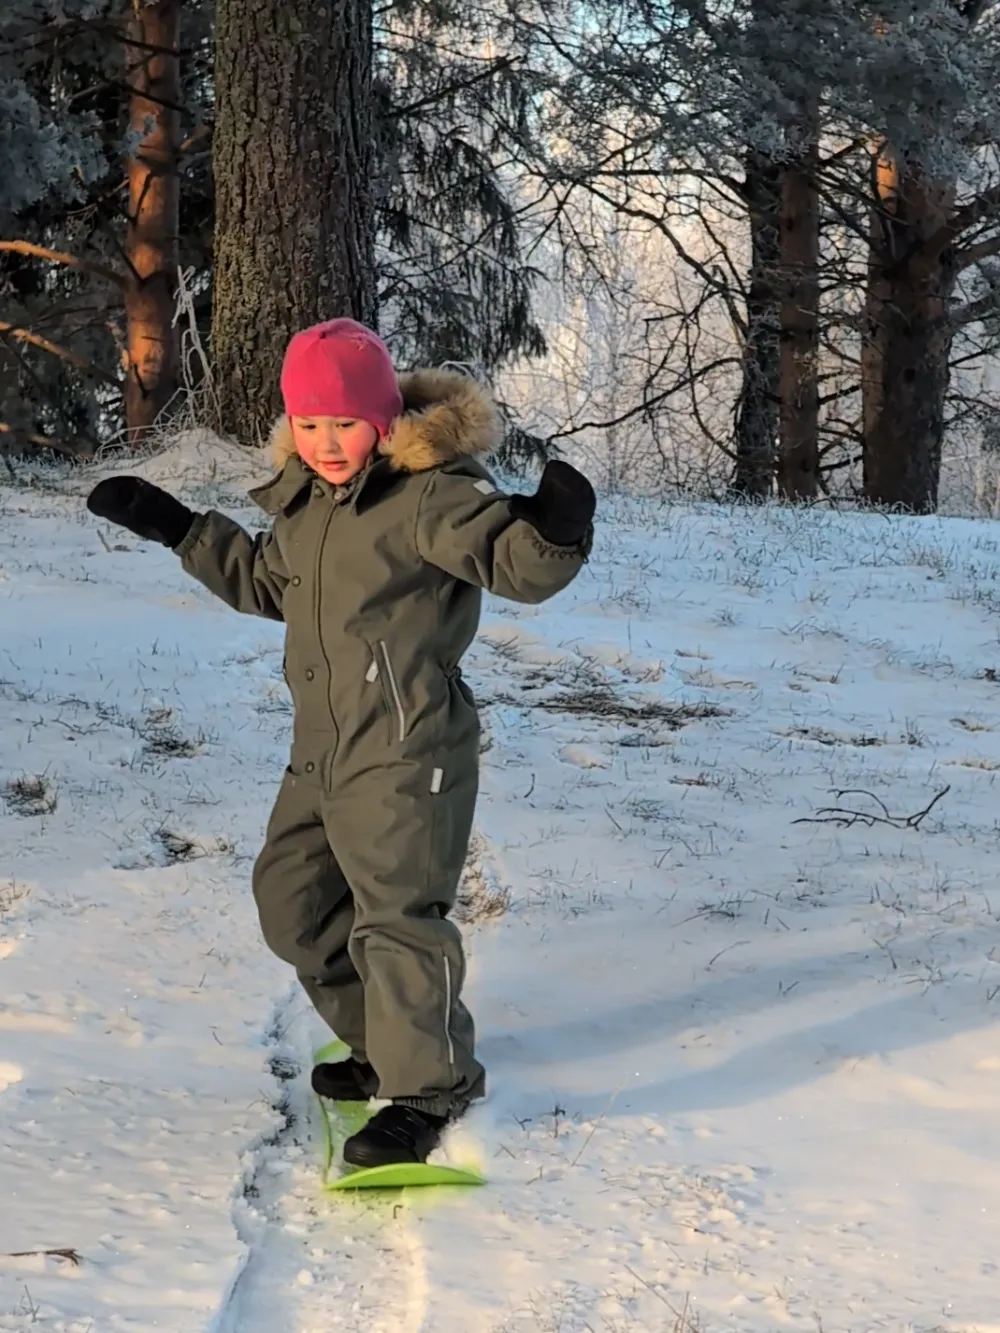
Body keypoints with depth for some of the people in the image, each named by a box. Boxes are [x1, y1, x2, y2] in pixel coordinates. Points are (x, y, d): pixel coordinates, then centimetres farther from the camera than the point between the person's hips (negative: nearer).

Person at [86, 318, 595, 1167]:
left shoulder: (429, 493, -17)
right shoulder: (303, 498, 10)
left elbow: (517, 562, -26)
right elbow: (266, 583, 27)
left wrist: (554, 532, -48)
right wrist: (175, 527, 26)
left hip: (407, 756, -10)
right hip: (321, 753, 10)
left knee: (398, 919, -6)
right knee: (293, 904, 19)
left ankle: (429, 1087, 11)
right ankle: (383, 1044, 36)